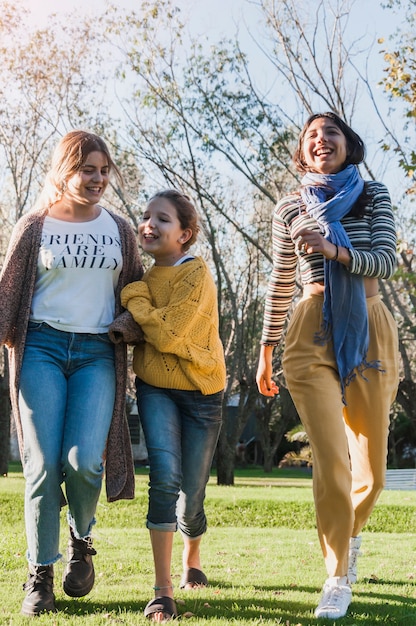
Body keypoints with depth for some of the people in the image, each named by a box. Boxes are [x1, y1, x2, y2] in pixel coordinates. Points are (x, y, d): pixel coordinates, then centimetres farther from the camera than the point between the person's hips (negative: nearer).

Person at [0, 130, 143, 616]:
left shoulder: (118, 229, 14)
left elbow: (135, 292, 21)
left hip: (98, 353, 1)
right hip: (42, 347, -1)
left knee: (84, 459, -15)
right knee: (43, 463, -7)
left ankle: (82, 541, 15)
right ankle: (40, 575, 6)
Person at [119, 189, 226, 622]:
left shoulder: (196, 274, -15)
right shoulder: (144, 276, 5)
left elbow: (166, 334, -24)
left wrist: (134, 296, -15)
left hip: (200, 392, -3)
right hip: (155, 388, 3)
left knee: (191, 495, 7)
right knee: (165, 478, -20)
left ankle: (192, 559, 42)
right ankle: (162, 590, -15)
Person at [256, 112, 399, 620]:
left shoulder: (373, 196, 8)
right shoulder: (290, 209, 9)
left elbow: (386, 261, -5)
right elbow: (280, 284, 14)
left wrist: (334, 250, -22)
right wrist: (266, 351, 14)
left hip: (369, 331, 1)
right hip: (312, 335, -1)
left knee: (371, 468, 6)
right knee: (331, 461, -12)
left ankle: (351, 534, 38)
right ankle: (338, 576, 2)